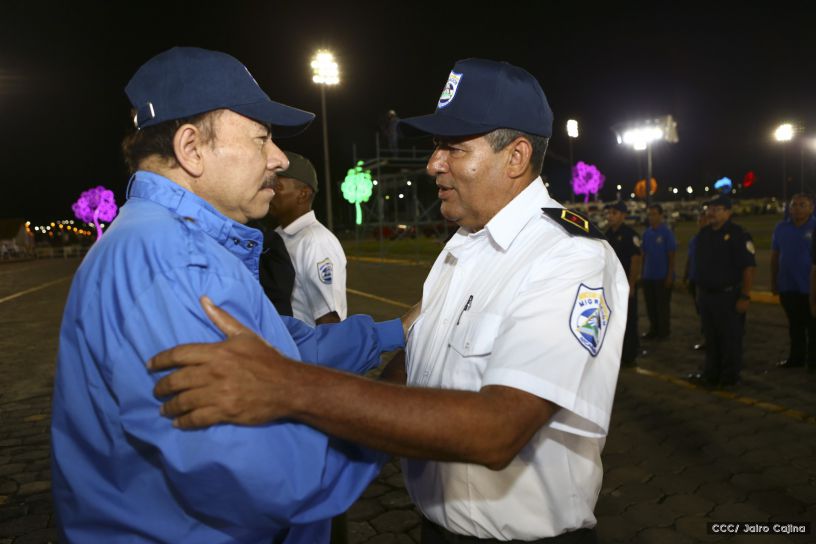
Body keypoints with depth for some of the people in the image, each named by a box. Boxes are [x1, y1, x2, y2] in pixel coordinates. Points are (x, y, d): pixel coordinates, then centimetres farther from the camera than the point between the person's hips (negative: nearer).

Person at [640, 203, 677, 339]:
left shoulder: (667, 232, -8)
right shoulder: (647, 233, 7)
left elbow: (671, 255, -9)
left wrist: (670, 275, -12)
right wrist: (642, 273, 9)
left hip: (662, 277, -5)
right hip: (648, 276, 5)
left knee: (663, 305, 4)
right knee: (650, 305, 10)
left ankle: (663, 331, 15)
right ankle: (653, 329, 21)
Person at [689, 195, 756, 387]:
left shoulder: (738, 235, -12)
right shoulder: (703, 234, 10)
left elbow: (748, 268, -15)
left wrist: (745, 297, -18)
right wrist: (699, 290, 15)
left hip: (728, 296, -7)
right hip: (706, 296, 7)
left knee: (730, 339, 4)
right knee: (711, 339, 15)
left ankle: (730, 377, 17)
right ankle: (711, 375, 26)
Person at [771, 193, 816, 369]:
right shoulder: (782, 228, 4)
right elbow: (775, 256, 8)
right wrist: (773, 282, 7)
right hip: (787, 287, 4)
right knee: (795, 325, 16)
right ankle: (796, 357, 27)